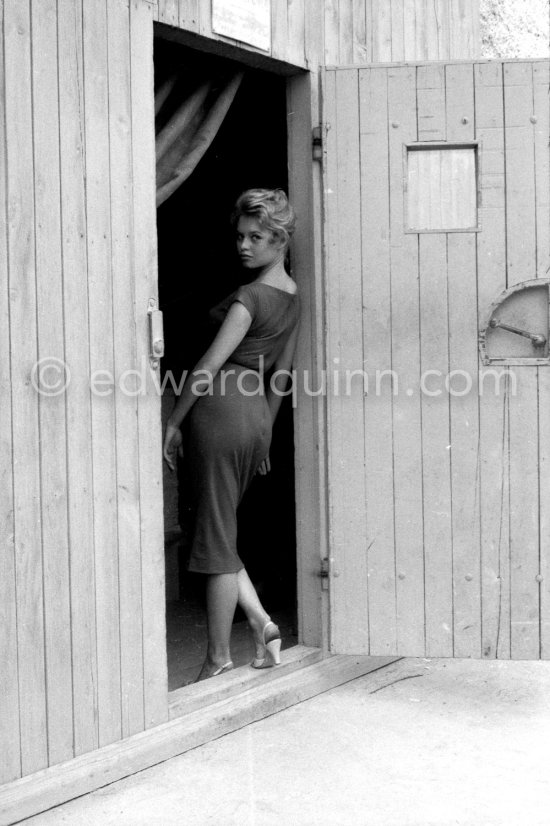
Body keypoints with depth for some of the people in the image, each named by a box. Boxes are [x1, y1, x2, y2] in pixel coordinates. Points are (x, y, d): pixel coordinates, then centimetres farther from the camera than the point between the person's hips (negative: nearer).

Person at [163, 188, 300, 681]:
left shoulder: (250, 296, -13)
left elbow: (211, 364, -16)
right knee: (220, 533, 19)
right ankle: (261, 622, 9)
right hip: (256, 415, 9)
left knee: (215, 539, 1)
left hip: (222, 409, -9)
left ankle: (218, 659, 10)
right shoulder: (292, 296, 13)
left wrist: (173, 423, -9)